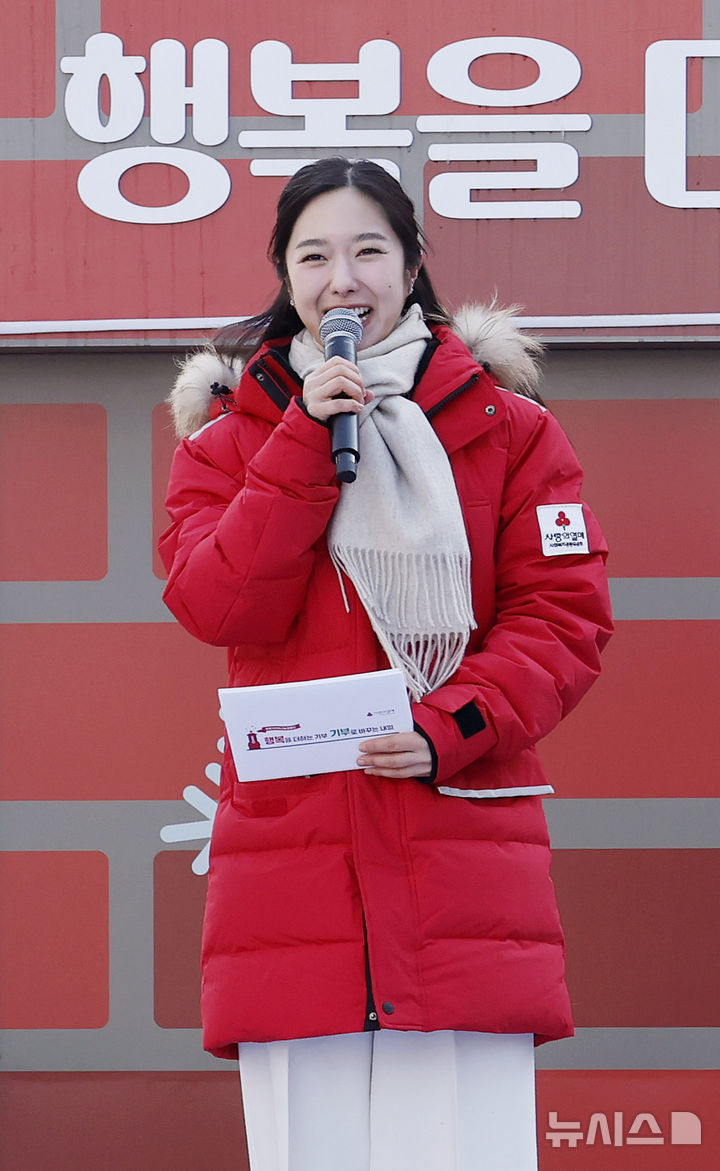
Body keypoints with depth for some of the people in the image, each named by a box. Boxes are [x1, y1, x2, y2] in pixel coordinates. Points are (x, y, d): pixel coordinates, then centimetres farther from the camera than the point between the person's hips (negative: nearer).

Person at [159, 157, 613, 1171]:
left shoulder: (505, 426, 10)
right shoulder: (232, 432, 13)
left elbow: (566, 615, 3)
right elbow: (218, 608, -3)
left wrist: (451, 726, -12)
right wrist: (308, 440, -9)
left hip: (465, 850, -1)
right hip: (289, 850, 1)